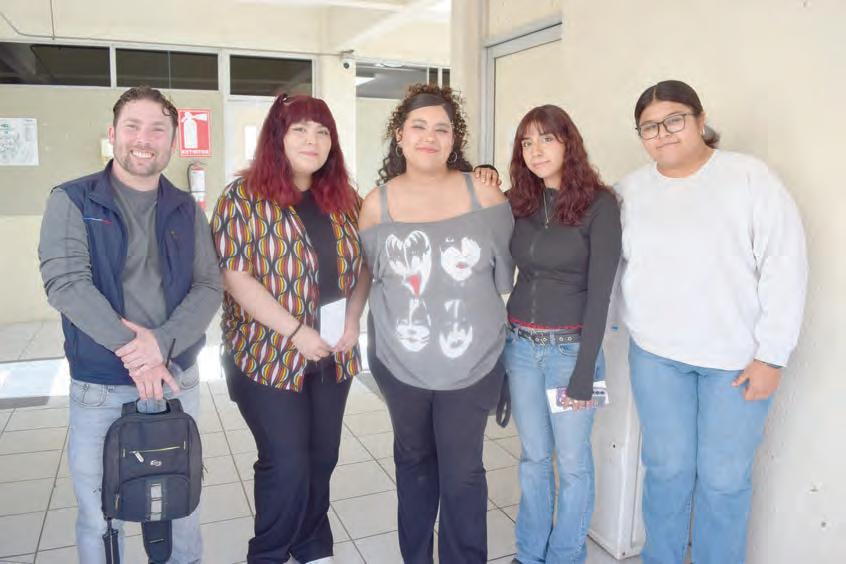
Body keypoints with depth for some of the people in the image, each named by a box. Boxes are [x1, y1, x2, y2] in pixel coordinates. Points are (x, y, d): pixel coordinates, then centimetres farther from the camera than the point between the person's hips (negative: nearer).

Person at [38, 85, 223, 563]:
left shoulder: (186, 210, 5)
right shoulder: (72, 201, -4)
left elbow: (209, 286, -3)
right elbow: (65, 284, -15)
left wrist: (162, 343, -20)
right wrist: (133, 350, -22)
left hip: (179, 380, 3)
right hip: (99, 387, -2)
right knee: (100, 517, 11)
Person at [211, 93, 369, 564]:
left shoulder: (345, 199, 7)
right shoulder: (244, 198, -9)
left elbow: (363, 263, 12)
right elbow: (235, 277, -15)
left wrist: (353, 318, -3)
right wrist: (296, 331, -18)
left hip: (334, 355, 5)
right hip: (270, 355, -5)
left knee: (322, 457, 15)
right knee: (287, 464, 0)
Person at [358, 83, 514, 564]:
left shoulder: (484, 194, -8)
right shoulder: (377, 205, -5)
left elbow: (504, 274, 1)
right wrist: (405, 317, 4)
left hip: (473, 362, -2)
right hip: (399, 361, 2)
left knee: (463, 474, 6)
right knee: (414, 460, 22)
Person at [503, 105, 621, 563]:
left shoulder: (599, 204, -9)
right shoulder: (517, 203, 4)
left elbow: (600, 292, -12)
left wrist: (584, 371, -14)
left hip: (571, 347, -4)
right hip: (520, 345, 4)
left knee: (572, 461, 10)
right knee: (533, 457, 16)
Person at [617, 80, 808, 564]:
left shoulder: (750, 178, -9)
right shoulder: (632, 189, 3)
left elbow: (785, 268, -10)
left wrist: (771, 355, -11)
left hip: (737, 357, -2)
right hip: (655, 353, 3)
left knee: (724, 478, 7)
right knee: (666, 469, 13)